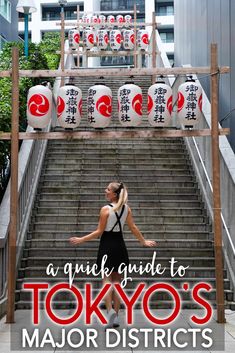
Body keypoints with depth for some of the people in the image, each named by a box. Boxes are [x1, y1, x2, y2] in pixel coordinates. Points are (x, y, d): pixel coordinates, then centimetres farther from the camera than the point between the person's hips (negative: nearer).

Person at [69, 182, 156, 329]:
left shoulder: (106, 209, -13)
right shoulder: (126, 208, 1)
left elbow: (99, 232, -11)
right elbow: (133, 228, 5)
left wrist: (81, 240, -4)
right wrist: (143, 241, 18)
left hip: (107, 246, -4)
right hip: (120, 246, 5)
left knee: (107, 279, 2)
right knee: (117, 280, 11)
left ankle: (110, 310, -16)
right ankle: (116, 316, 14)